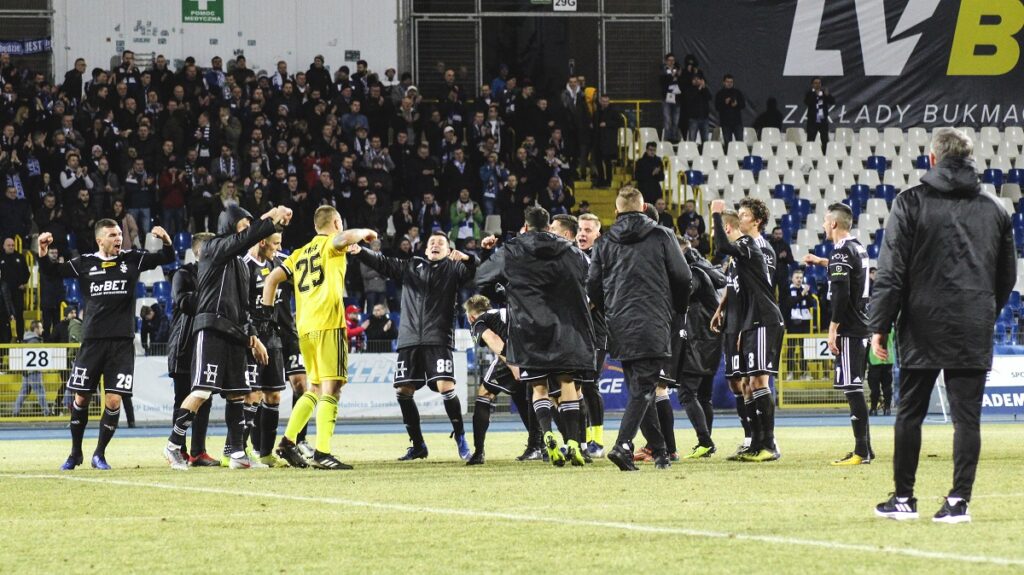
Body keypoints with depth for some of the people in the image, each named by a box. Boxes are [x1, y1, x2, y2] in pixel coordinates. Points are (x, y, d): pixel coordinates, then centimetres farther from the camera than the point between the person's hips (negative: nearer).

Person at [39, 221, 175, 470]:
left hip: (122, 341, -1)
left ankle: (99, 454, 9)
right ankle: (75, 453, 23)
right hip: (92, 339, 1)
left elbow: (167, 258, 2)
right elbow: (51, 270, 8)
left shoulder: (132, 259, 5)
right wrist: (43, 251, -11)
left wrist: (165, 239, -19)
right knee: (81, 398, 5)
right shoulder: (85, 263, 5)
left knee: (113, 400, -7)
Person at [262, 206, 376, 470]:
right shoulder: (329, 243, 3)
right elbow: (345, 238, -19)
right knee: (331, 388, -9)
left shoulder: (300, 253, 22)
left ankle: (288, 441, 12)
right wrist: (365, 233, -1)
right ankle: (322, 453, -18)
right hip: (328, 324, -7)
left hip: (304, 328, 7)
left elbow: (273, 278, 17)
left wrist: (266, 310, 18)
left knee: (315, 389, 19)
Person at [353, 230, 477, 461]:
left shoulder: (453, 269, 10)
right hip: (409, 340, 4)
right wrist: (360, 251, -7)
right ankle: (418, 445, 13)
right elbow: (382, 262, 10)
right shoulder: (410, 267, 19)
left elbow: (472, 270, -7)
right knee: (403, 391, 0)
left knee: (445, 386, -18)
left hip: (438, 340, -4)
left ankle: (461, 440, -3)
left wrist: (466, 258, -29)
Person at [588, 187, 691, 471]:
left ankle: (659, 450, 16)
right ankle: (623, 445, -25)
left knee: (638, 387, 13)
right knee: (643, 388, -7)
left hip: (619, 328, 4)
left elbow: (593, 286, 5)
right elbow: (682, 277, 0)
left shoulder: (605, 243, 8)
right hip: (653, 326, -4)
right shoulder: (662, 236, 2)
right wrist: (678, 309, 18)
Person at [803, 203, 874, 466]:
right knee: (855, 389, 14)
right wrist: (820, 261, 51)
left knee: (852, 389, -9)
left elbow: (840, 294, -21)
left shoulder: (841, 252, -14)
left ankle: (862, 451, -12)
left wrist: (833, 329, -18)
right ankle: (864, 449, 16)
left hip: (849, 329, -9)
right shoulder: (858, 248, 14)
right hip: (862, 327, 9)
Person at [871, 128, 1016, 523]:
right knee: (967, 416, 2)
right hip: (974, 335, 2)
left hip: (923, 329, -2)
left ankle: (904, 498, 13)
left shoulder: (911, 203, -3)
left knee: (910, 413, 9)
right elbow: (1008, 276, 15)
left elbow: (890, 272, -6)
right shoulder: (994, 210, 8)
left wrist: (879, 325, -2)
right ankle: (959, 500, -4)